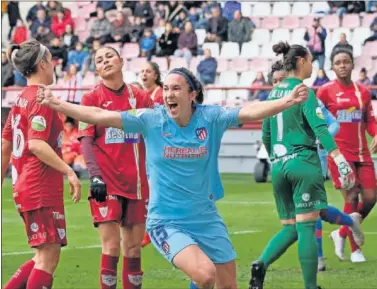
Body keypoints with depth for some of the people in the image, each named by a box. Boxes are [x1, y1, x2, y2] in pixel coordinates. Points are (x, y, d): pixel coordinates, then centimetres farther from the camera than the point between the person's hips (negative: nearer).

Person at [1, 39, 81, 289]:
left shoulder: (22, 99, 15)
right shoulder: (40, 99, -12)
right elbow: (36, 144, -22)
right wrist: (69, 171, -23)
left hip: (25, 187, 9)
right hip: (42, 189, -9)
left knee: (45, 256, 14)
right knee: (48, 256, -8)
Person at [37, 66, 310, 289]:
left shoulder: (211, 118, -7)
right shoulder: (151, 120, -8)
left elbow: (250, 111, -18)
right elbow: (100, 116, -10)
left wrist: (287, 101, -35)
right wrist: (56, 105, -16)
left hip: (206, 218, 3)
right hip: (166, 221, -3)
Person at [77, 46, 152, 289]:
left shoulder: (140, 97, 8)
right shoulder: (92, 98, -1)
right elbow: (86, 141, -5)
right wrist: (95, 176, -16)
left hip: (137, 181, 3)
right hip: (107, 182, -3)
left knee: (133, 246, 7)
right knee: (112, 246, -9)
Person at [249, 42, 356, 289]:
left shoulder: (275, 93, 14)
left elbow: (266, 135, 20)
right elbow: (320, 128, -19)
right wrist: (340, 160, -25)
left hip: (279, 166, 7)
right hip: (304, 162, -7)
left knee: (290, 228, 11)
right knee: (306, 226, -5)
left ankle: (261, 264, -13)